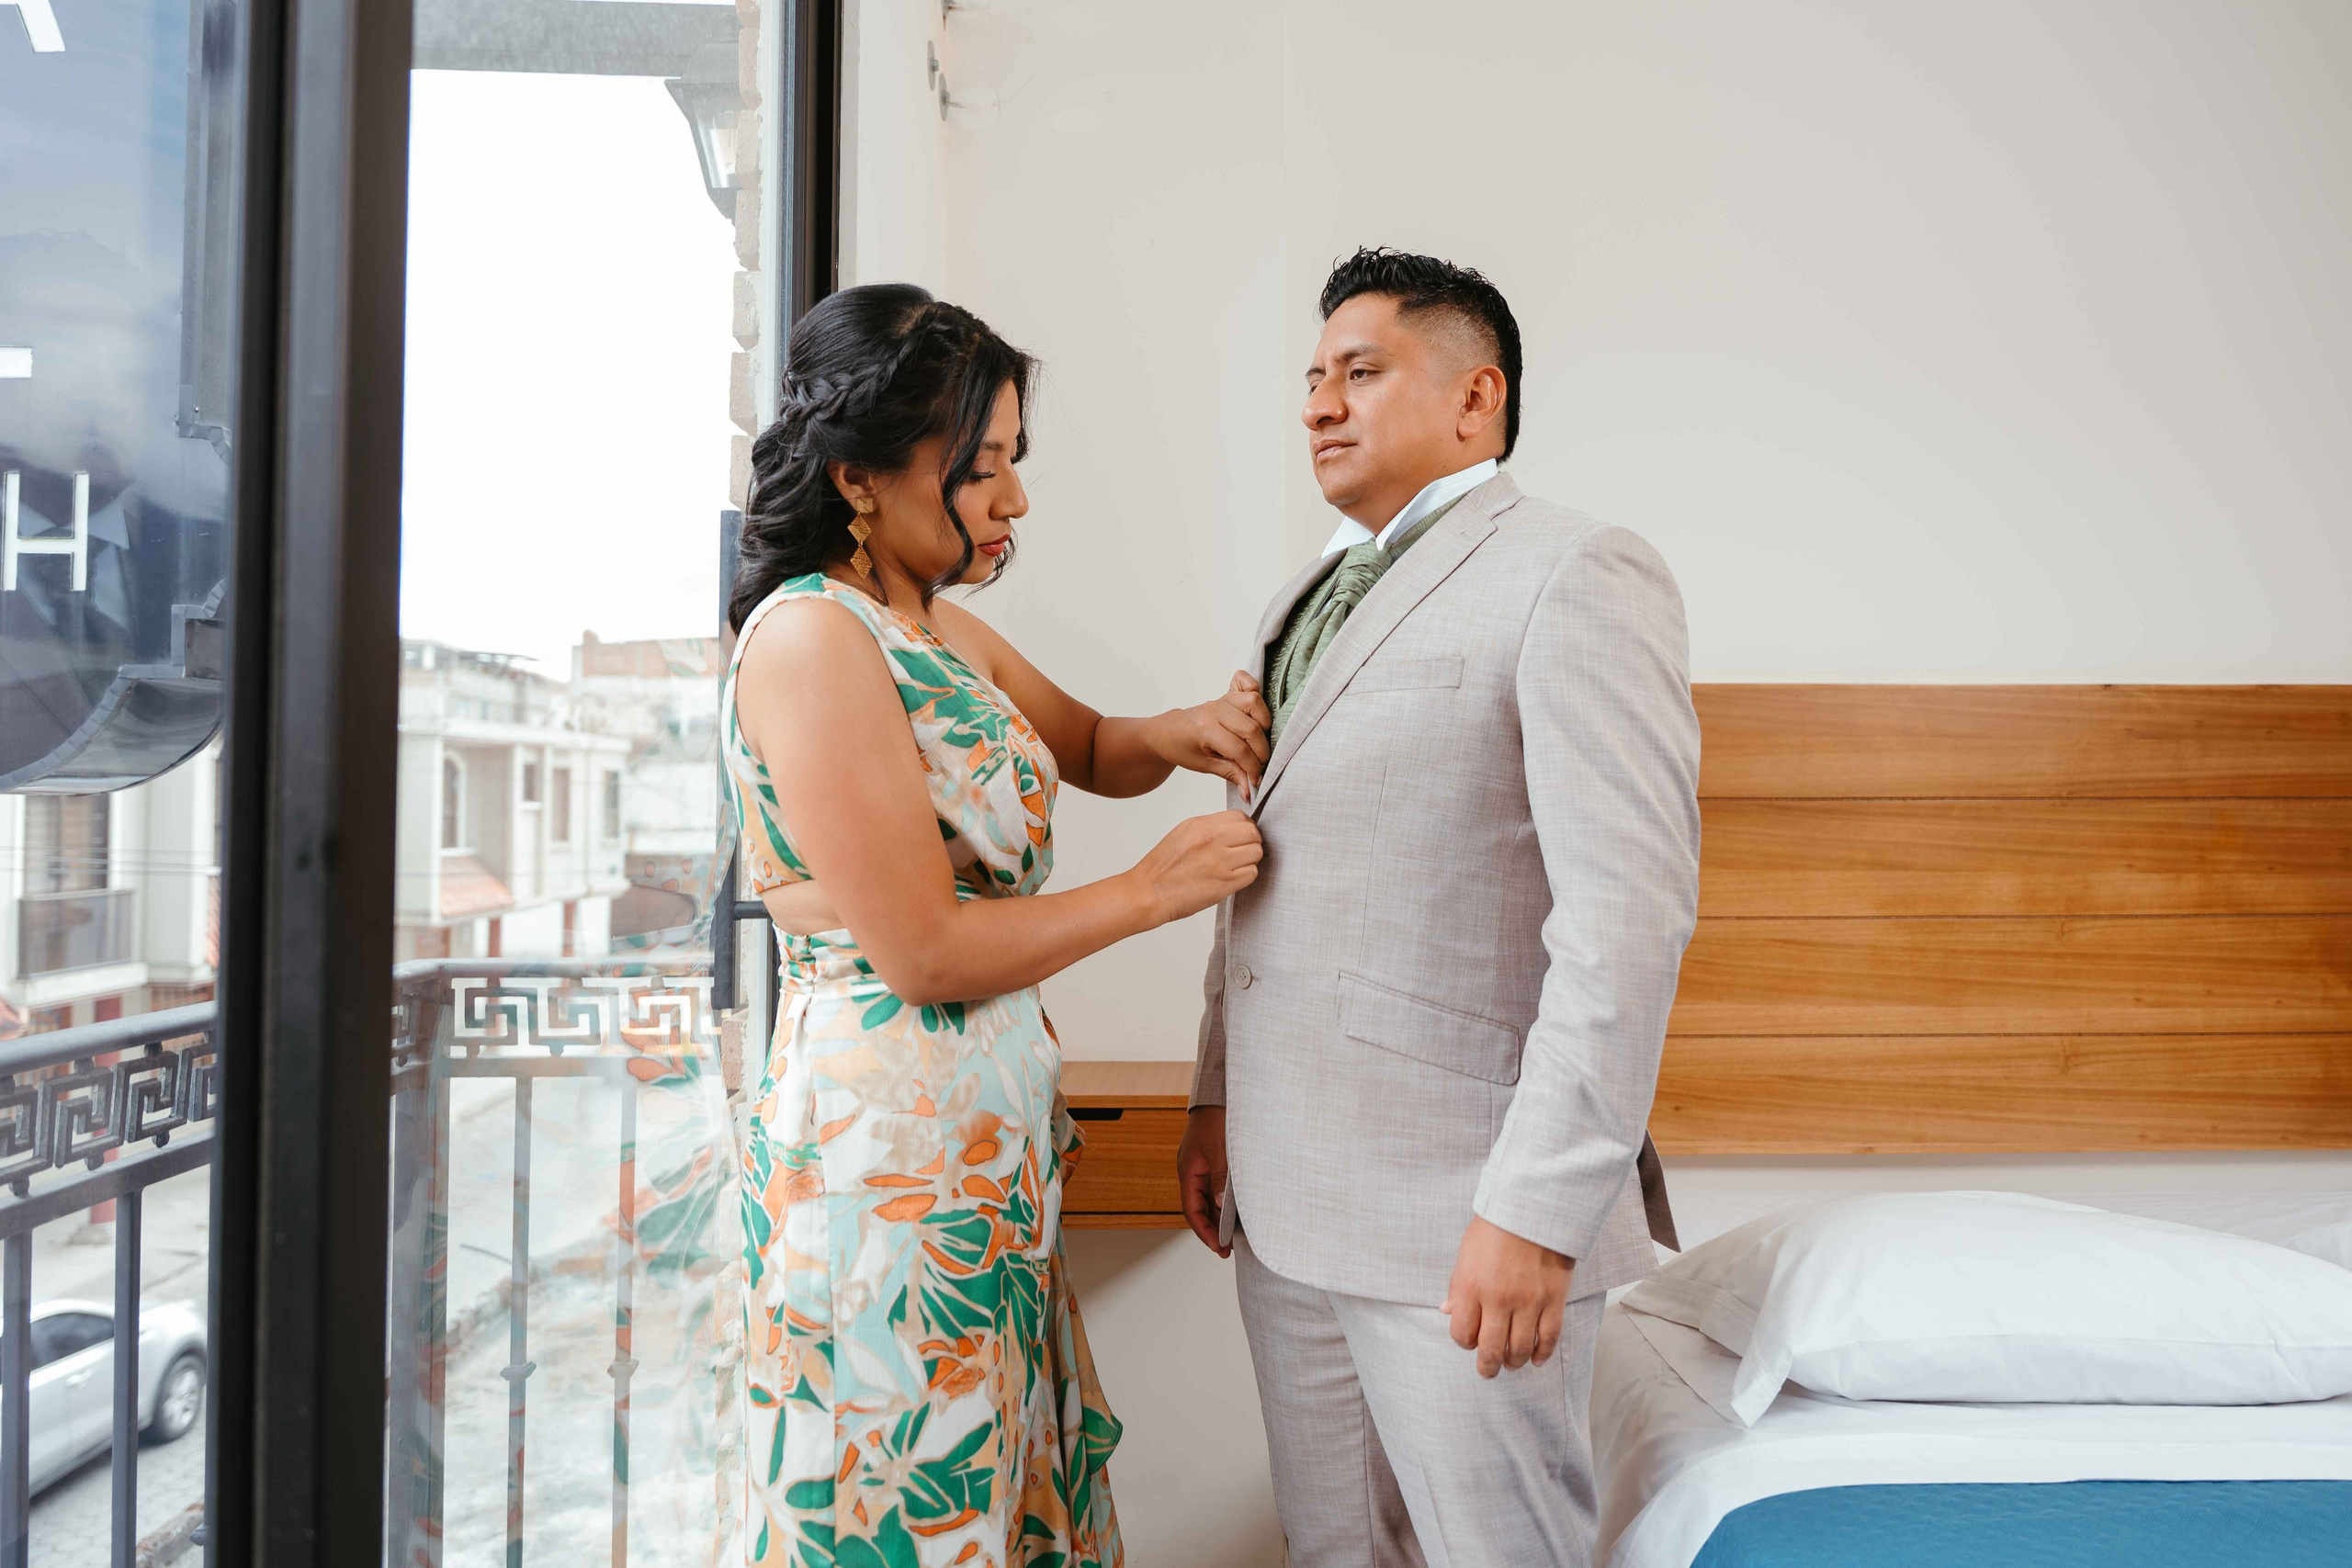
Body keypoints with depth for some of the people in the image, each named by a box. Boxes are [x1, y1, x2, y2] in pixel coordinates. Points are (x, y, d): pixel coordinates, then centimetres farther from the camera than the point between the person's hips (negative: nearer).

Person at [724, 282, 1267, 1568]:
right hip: (882, 1129, -8)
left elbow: (1088, 751, 26)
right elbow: (921, 951, -19)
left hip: (986, 1137, 9)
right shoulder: (810, 638, -17)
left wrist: (1175, 734, 3)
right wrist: (1153, 890, -10)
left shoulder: (942, 631, 10)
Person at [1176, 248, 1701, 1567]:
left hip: (1458, 1219, -7)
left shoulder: (1578, 576, -9)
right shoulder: (1306, 604, 17)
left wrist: (1539, 1210, -22)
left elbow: (1631, 908, -18)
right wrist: (1216, 1101, 17)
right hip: (1285, 1206, 8)